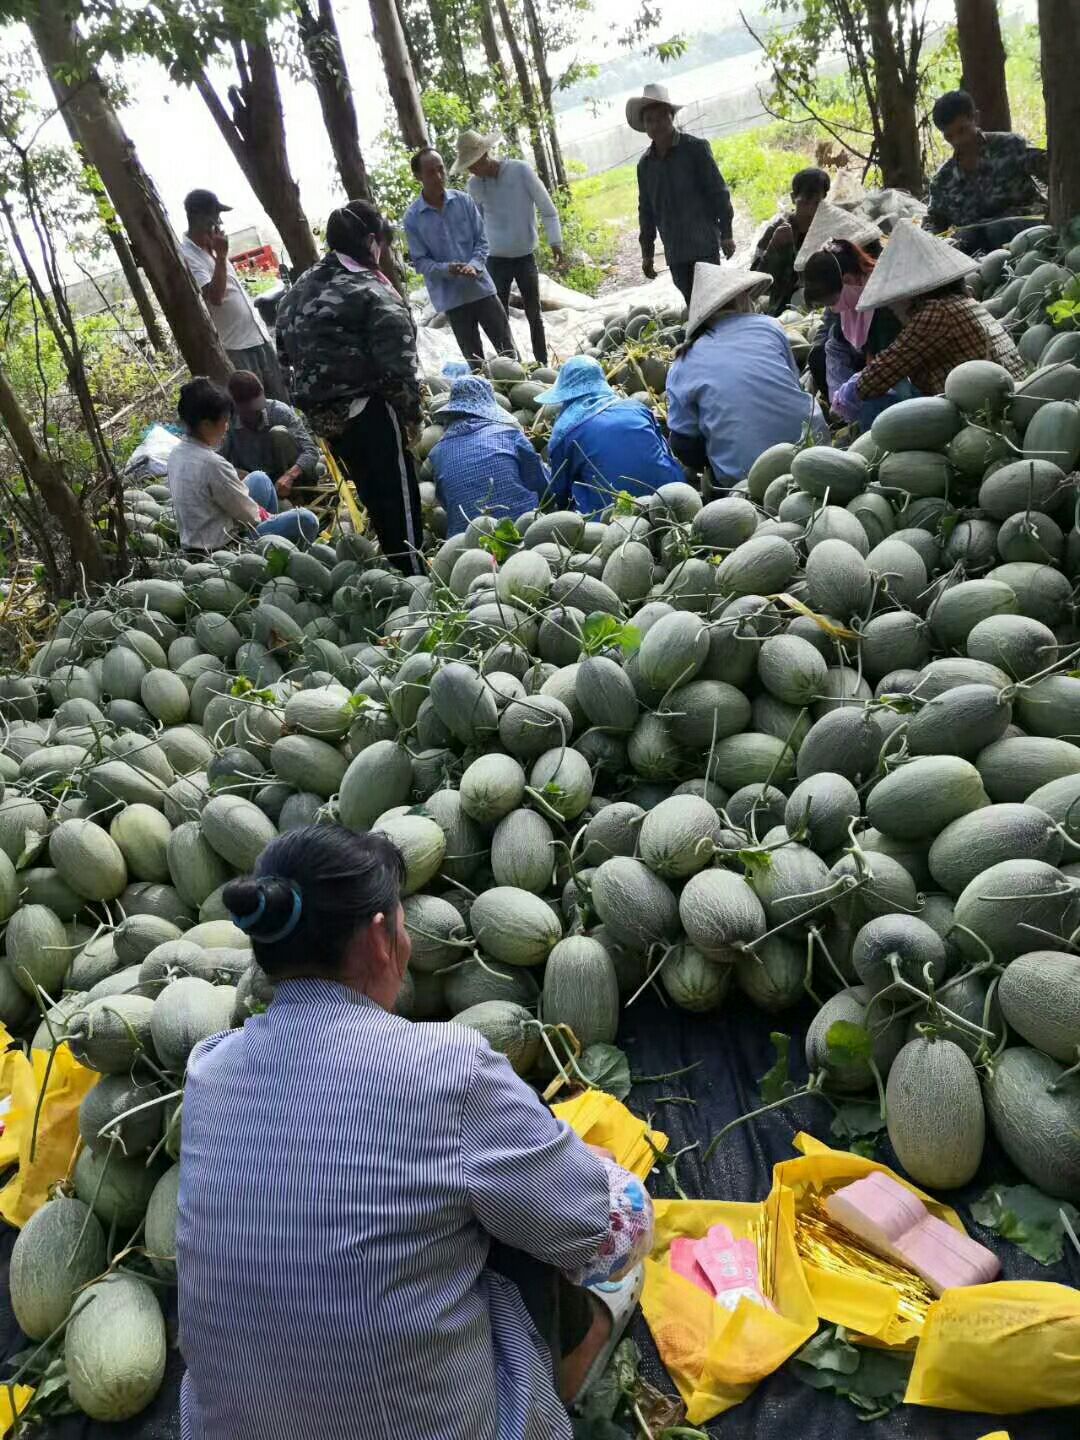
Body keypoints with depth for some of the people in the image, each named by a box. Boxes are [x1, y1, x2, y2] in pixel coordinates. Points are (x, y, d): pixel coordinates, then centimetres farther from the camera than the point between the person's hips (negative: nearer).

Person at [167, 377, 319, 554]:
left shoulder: (176, 453, 0)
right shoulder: (213, 463, -27)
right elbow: (249, 514, -16)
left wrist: (260, 513, 9)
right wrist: (266, 517, 4)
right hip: (222, 546, -9)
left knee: (259, 478, 21)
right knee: (306, 520, -9)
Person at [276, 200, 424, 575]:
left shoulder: (300, 288, 10)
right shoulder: (373, 295, -15)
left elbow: (286, 349, 16)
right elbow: (397, 365, -19)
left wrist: (317, 390, 18)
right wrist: (412, 410, -7)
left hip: (323, 415, 8)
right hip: (369, 413, -8)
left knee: (373, 498, 20)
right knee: (400, 500, 2)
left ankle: (396, 569, 32)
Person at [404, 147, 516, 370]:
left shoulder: (464, 200, 0)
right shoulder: (412, 217, -6)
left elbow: (481, 240, 2)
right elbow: (420, 260, -4)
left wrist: (474, 265, -18)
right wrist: (446, 269, -22)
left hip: (481, 287, 2)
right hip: (451, 296, -2)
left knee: (508, 350, 7)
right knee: (475, 360, 8)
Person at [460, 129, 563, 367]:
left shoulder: (521, 171, -10)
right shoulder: (474, 185, -1)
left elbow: (547, 208, -7)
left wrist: (555, 242, -12)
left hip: (525, 257, -2)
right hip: (495, 260, 2)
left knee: (534, 314, 7)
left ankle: (543, 365, 17)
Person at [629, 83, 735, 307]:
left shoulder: (696, 148, -2)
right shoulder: (645, 164, 11)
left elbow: (718, 192, -3)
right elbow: (645, 210, 17)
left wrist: (726, 233, -7)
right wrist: (647, 252, 16)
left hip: (704, 246, -4)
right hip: (674, 252, 4)